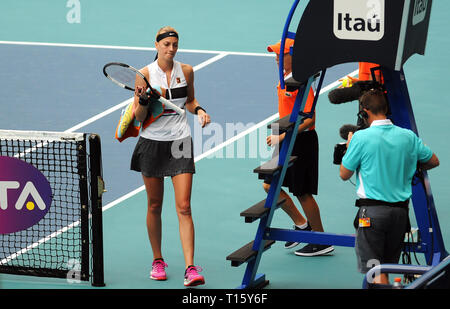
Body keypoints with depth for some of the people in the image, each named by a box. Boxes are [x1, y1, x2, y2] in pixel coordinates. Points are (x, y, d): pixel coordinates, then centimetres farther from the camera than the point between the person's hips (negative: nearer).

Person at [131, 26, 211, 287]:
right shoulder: (145, 74, -5)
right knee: (154, 206, 8)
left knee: (184, 207, -7)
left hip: (180, 143, 1)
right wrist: (143, 98, -23)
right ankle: (158, 261, 26)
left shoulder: (186, 71, 3)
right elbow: (139, 118, -4)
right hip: (152, 142, -1)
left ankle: (191, 269, -11)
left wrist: (199, 109, 1)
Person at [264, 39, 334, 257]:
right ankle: (301, 224, 25)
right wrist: (279, 135, 14)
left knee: (302, 193, -1)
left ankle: (321, 242, 12)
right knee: (269, 185, 11)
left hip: (302, 141, -9)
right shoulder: (285, 77, 9)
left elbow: (309, 119, -24)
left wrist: (282, 137, -25)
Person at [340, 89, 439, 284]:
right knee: (388, 265, 17)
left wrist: (349, 147, 13)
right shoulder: (408, 137, 3)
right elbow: (433, 161, 17)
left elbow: (344, 174, -2)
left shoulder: (361, 138, -10)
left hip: (372, 211, -5)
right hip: (401, 210, 5)